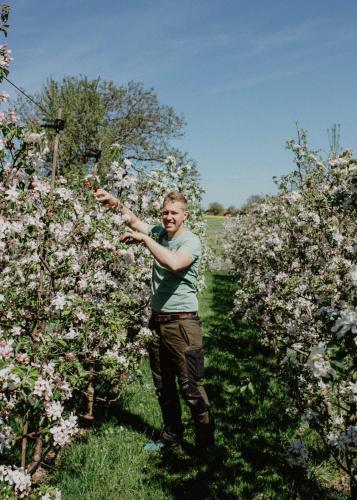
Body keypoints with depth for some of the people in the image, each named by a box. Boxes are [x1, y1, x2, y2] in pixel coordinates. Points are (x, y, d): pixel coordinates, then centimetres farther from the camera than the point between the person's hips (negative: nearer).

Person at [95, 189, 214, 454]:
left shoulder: (191, 241, -11)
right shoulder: (158, 233, 9)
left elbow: (174, 263, -30)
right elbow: (134, 220, 7)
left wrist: (144, 238, -24)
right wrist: (116, 203, -13)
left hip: (183, 322, -7)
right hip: (157, 320, 7)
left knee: (191, 387, -2)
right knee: (163, 386, 17)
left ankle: (206, 443, 15)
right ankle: (172, 439, 32)